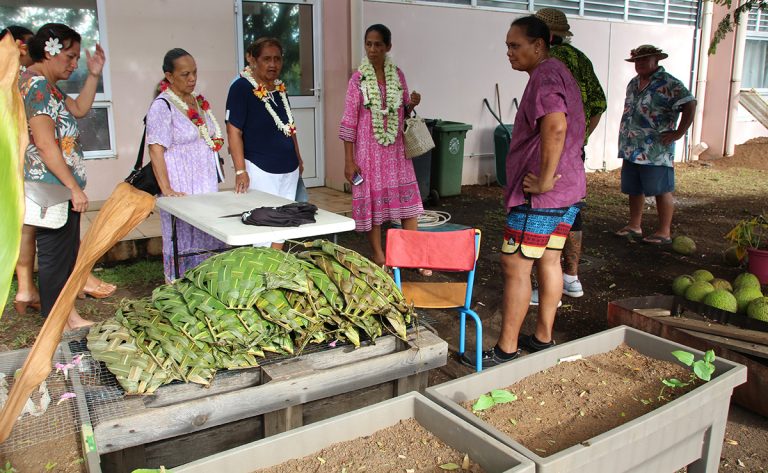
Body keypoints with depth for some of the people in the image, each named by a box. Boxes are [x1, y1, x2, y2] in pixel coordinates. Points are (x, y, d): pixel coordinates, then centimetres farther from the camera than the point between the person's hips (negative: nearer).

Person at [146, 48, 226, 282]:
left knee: (209, 240, 11)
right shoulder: (162, 106, -11)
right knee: (183, 242, 0)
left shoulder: (199, 101, 13)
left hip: (207, 184, 7)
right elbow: (156, 151, -16)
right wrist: (166, 189, -23)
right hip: (181, 190, -7)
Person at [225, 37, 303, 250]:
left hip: (289, 169, 7)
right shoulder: (241, 87, -10)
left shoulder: (280, 87, 11)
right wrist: (240, 171, -20)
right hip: (260, 170, -7)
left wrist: (298, 159, 20)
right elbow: (234, 131, -14)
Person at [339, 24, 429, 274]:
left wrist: (412, 104, -10)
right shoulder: (358, 79, -6)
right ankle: (379, 256, 19)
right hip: (369, 150, -3)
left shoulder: (398, 75, 4)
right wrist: (349, 160, -10)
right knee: (372, 200, 4)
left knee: (407, 199, 3)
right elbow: (349, 121, -7)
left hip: (396, 149, 3)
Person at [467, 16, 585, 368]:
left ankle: (506, 349, 3)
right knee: (549, 261, 15)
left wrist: (544, 181, -25)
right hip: (568, 188, 11)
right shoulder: (560, 74, 18)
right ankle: (543, 337, 26)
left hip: (541, 195, -11)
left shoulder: (544, 77, -15)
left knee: (515, 266, -5)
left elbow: (555, 128, -32)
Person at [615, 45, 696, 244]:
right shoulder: (633, 83, 14)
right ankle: (634, 226, 28)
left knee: (662, 190, 1)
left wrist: (678, 133, -17)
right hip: (631, 149, 8)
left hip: (655, 151, -8)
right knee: (633, 189, 14)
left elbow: (690, 104, -17)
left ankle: (664, 232, 10)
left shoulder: (668, 84, -10)